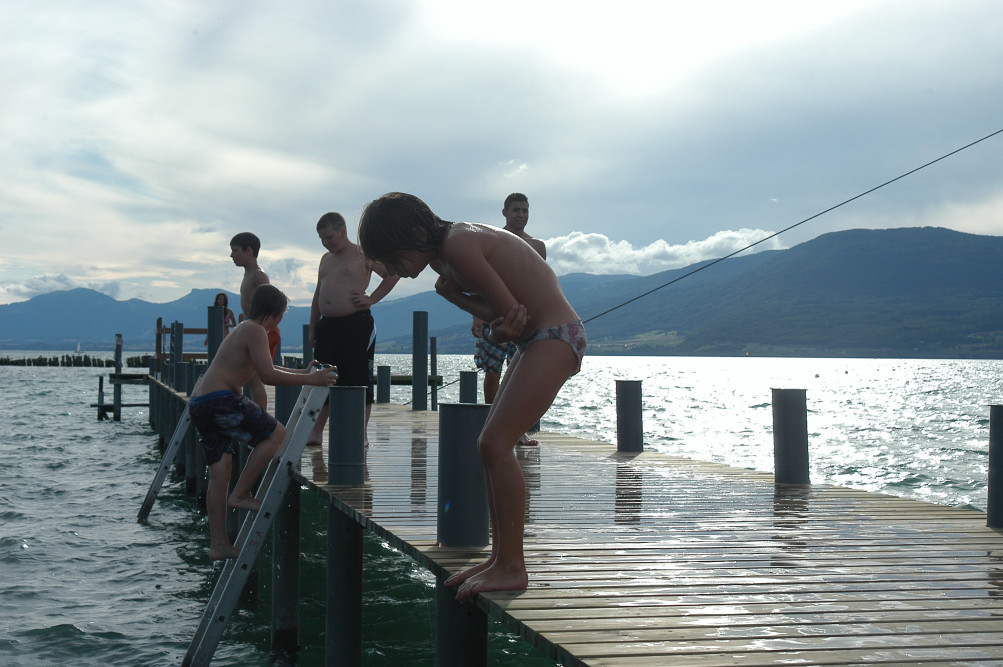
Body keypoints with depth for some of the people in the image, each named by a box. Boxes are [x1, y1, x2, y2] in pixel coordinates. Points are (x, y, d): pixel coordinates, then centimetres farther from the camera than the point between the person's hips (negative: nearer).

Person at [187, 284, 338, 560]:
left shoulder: (244, 329, 24)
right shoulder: (254, 330, -8)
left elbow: (264, 370, 38)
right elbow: (268, 376, -15)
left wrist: (301, 372, 39)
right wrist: (309, 380, -11)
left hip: (198, 403, 10)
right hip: (220, 400, -10)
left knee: (220, 469, 10)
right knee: (274, 433, -5)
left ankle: (218, 544, 11)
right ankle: (240, 494, -6)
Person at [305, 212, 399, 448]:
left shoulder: (362, 255, -1)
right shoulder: (326, 259, 19)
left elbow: (393, 274, -1)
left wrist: (372, 299, -7)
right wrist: (312, 328, 18)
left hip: (356, 324, -7)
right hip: (327, 325, 7)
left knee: (360, 380, -3)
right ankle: (316, 432, 10)